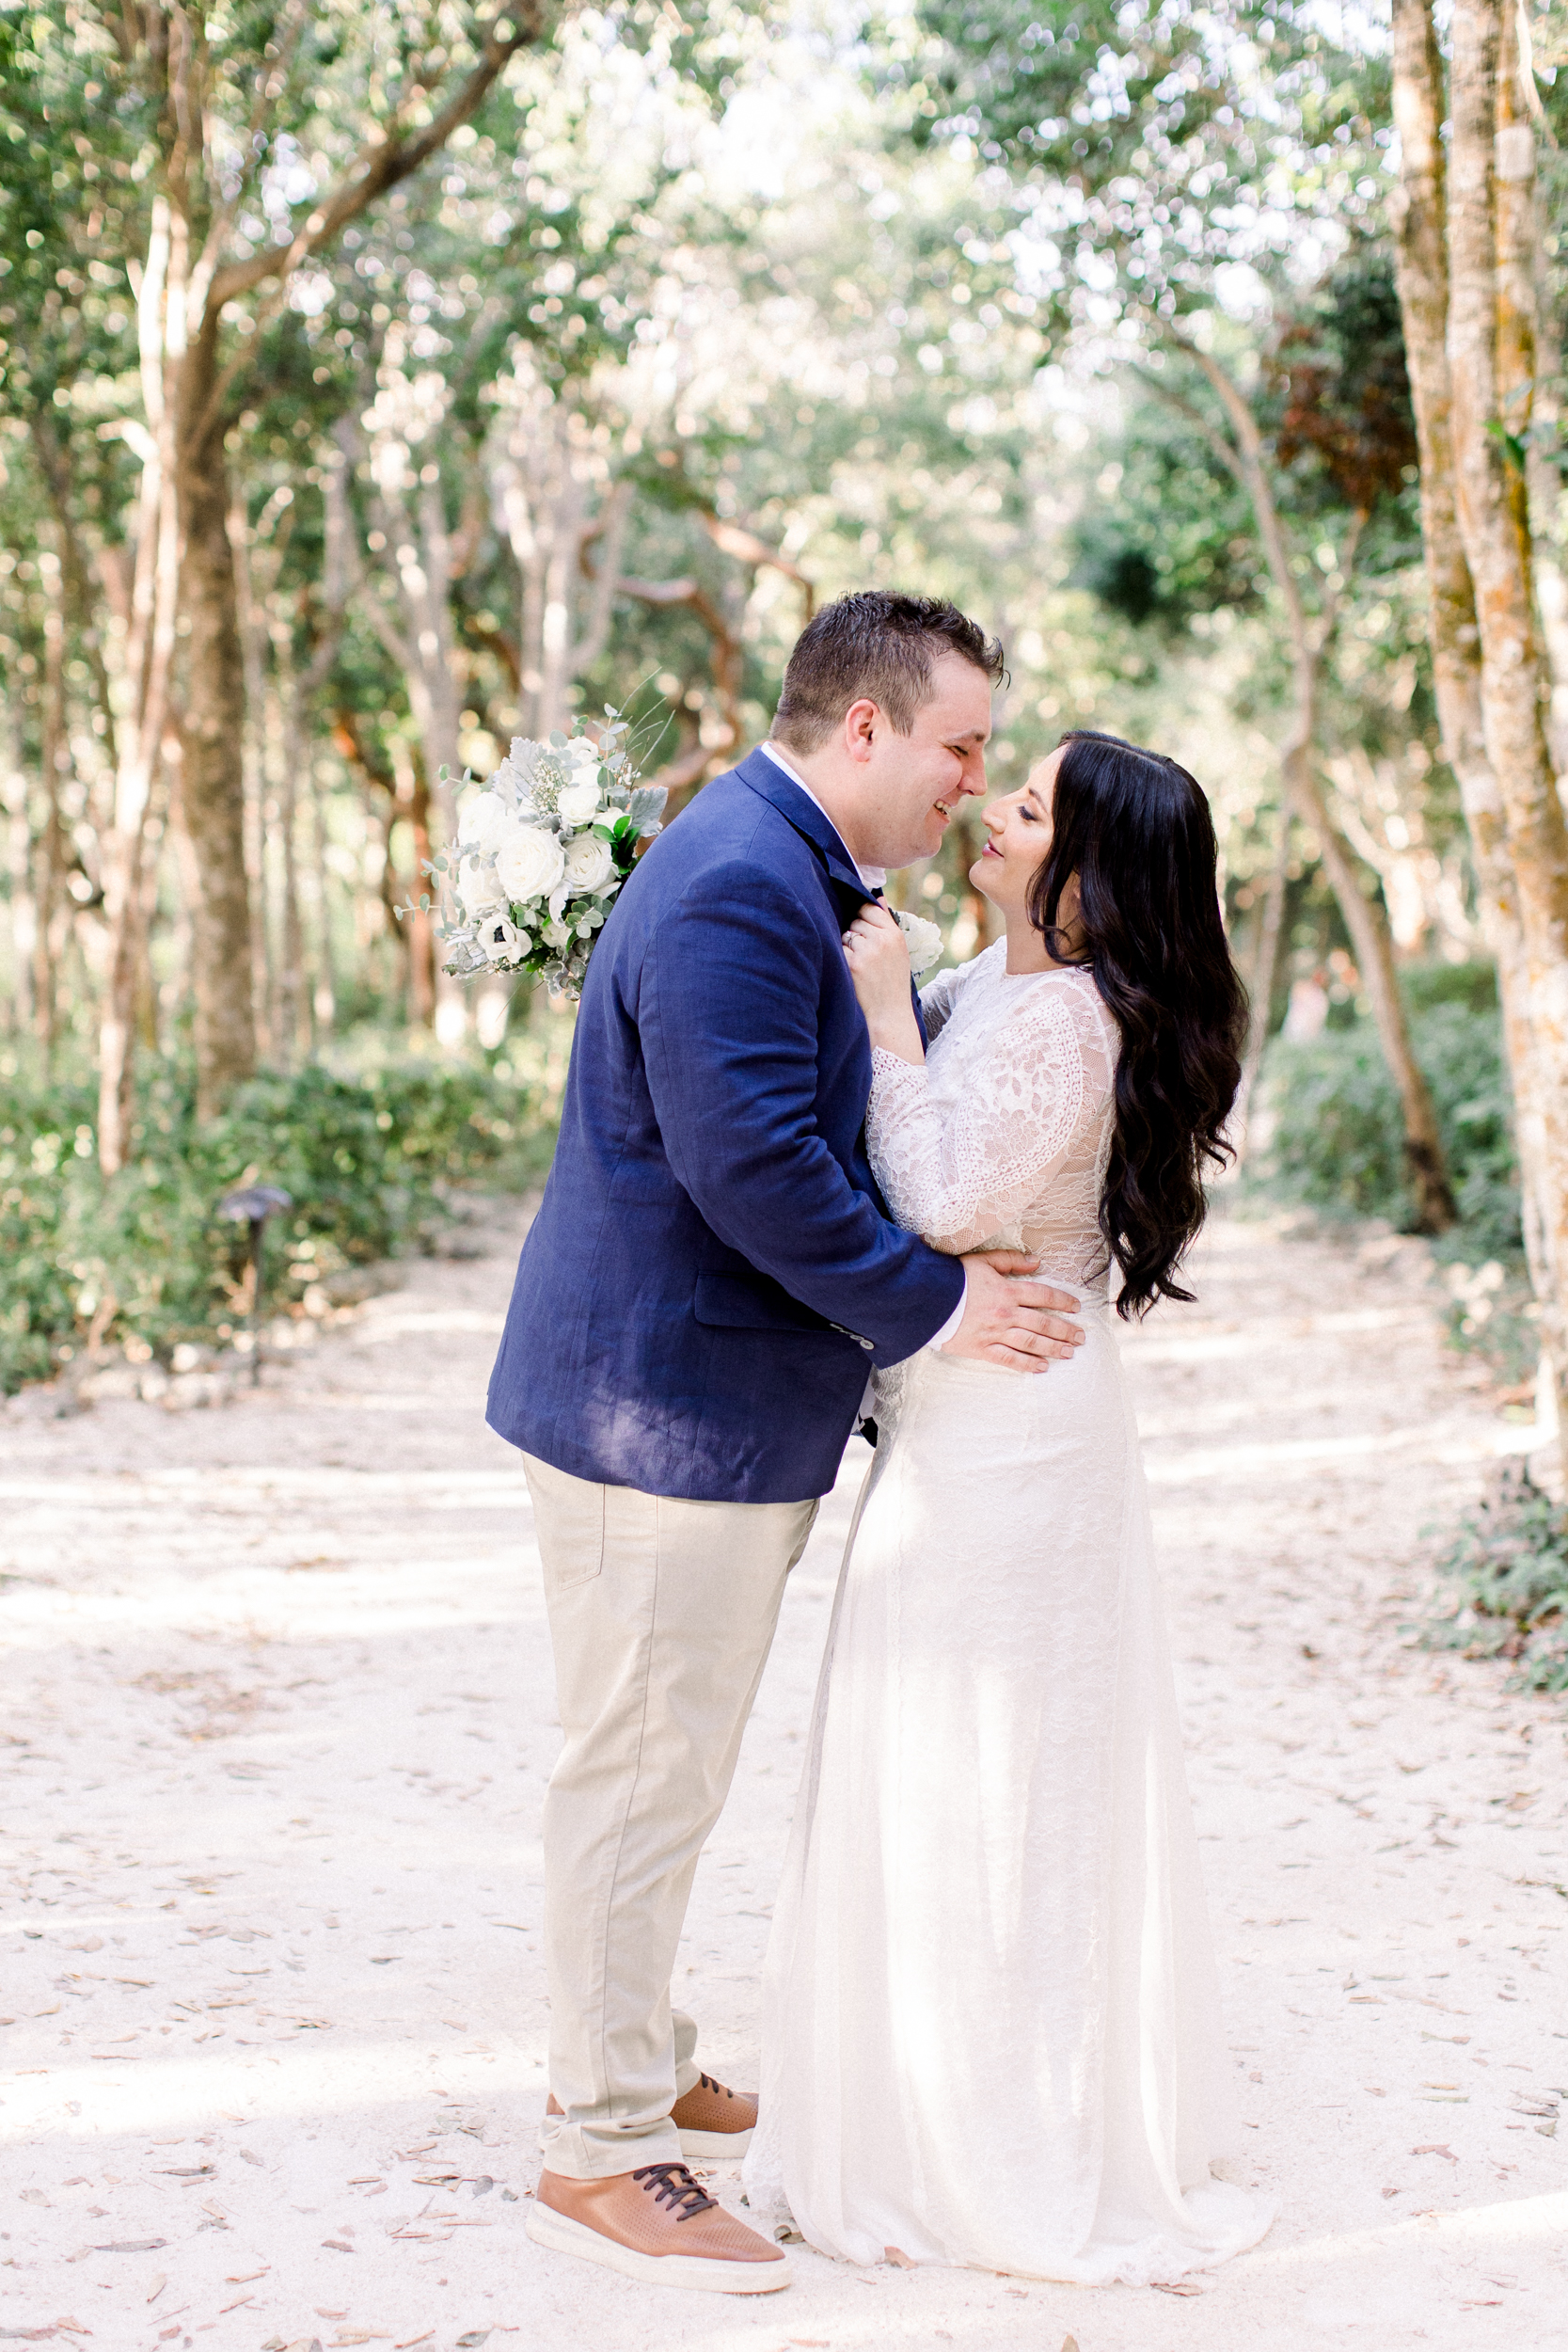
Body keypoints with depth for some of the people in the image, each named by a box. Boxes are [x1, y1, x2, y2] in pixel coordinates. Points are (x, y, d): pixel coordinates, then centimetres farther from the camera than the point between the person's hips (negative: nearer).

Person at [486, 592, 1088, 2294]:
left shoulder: (792, 877, 14)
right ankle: (604, 2154, 12)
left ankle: (626, 2067, 37)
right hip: (668, 1411, -11)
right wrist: (928, 1304, -19)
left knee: (664, 1768, 21)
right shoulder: (736, 891, -22)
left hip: (718, 1406, 11)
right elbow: (749, 1162, -28)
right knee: (644, 1772, 0)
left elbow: (829, 1106, 23)